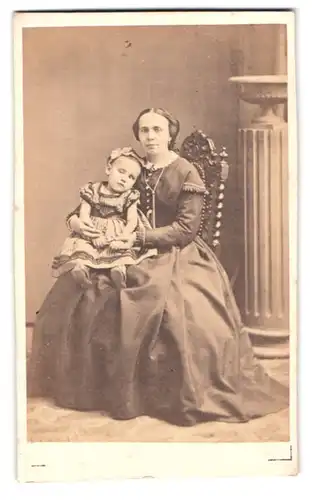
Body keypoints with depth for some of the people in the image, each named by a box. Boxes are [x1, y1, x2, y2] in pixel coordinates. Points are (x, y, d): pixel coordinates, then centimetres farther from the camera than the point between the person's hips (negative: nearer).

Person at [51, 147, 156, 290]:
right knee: (82, 243, -26)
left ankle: (119, 267, -52)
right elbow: (84, 215, -2)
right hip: (93, 231, 1)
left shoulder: (129, 196, 4)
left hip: (117, 233, 0)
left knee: (121, 247, -30)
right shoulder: (92, 190, 3)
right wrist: (95, 234, -16)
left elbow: (132, 221, -4)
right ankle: (80, 266, -45)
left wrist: (123, 237, -23)